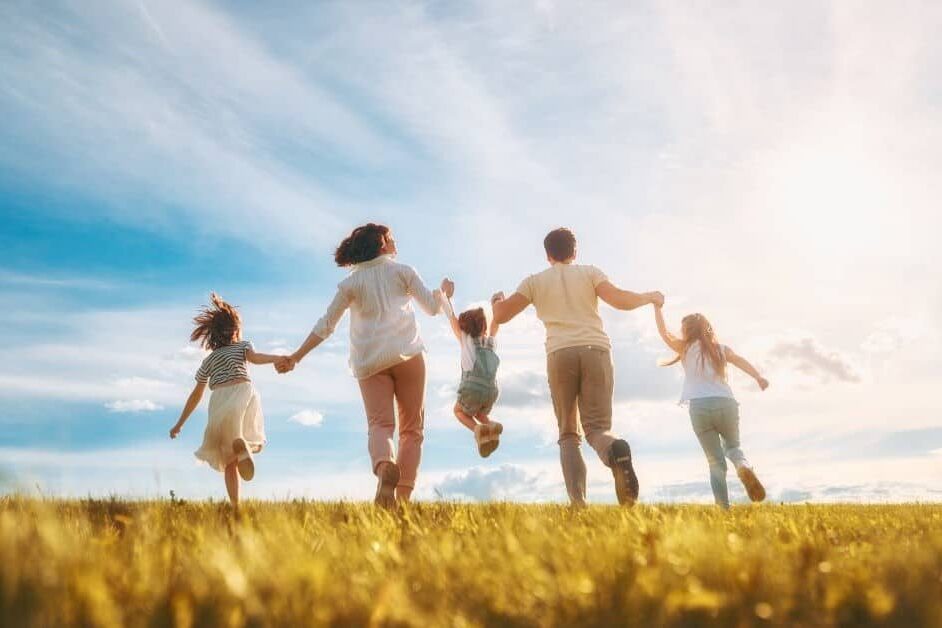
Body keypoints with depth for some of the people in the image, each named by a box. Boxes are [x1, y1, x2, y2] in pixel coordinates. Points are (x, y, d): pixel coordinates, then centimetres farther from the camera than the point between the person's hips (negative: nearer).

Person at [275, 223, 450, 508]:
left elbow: (325, 326, 10)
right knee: (412, 428, 5)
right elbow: (432, 308, 15)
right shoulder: (403, 271, 13)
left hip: (369, 361, 1)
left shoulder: (350, 283, 15)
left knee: (379, 424, -8)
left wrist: (296, 356, 15)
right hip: (407, 353, -1)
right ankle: (403, 497, -7)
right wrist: (443, 290, 36)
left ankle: (385, 467, -41)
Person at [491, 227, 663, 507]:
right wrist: (649, 297, 20)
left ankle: (578, 502, -11)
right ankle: (616, 451, -38)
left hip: (560, 354, 0)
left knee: (569, 434, 10)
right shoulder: (590, 272, 17)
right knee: (597, 427, 1)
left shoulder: (534, 281, 18)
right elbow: (619, 300, 1)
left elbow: (500, 316, 15)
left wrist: (497, 301, 38)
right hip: (596, 350, 0)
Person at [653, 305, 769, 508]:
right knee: (732, 446, 25)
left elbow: (665, 333, 15)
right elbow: (741, 361, 0)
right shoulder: (721, 349, 16)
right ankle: (744, 466, -10)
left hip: (699, 407, -1)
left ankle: (723, 507, -5)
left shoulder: (686, 348, 11)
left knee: (715, 461, 8)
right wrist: (758, 377, -15)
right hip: (725, 404, 1)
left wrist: (657, 308, 21)